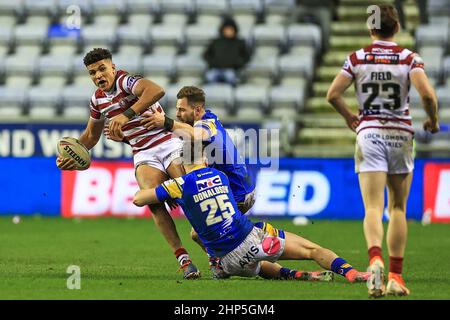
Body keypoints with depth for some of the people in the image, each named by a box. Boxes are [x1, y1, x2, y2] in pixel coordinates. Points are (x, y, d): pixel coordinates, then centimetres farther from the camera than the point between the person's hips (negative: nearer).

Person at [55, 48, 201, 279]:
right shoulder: (97, 99, 10)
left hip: (169, 144, -5)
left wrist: (127, 115, -41)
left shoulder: (125, 80, -13)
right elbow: (91, 135, 28)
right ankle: (183, 259, -26)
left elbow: (157, 90, -36)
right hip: (144, 155, 5)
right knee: (154, 202, -23)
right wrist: (71, 154, 13)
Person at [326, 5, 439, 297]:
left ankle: (375, 259, -35)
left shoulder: (357, 59, 2)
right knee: (398, 208, 12)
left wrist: (349, 116, 15)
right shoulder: (409, 58, -2)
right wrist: (433, 120, 3)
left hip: (369, 133, 0)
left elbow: (332, 94, -4)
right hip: (401, 135, 0)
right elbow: (427, 93, -16)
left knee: (373, 208, -8)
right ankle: (395, 276, 9)